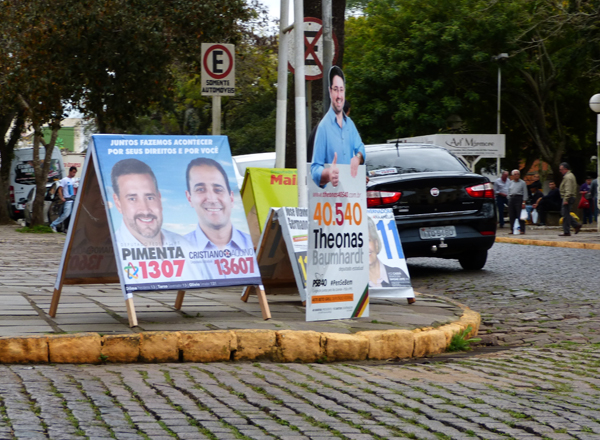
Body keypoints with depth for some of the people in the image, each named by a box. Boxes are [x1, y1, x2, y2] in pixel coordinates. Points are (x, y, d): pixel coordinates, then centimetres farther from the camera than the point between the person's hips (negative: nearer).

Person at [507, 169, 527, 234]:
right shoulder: (511, 183, 16)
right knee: (511, 215, 3)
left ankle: (522, 230, -5)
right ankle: (512, 229, 8)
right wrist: (509, 200, 9)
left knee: (520, 215, -8)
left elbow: (525, 193, -1)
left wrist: (523, 202, -9)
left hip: (519, 198, -5)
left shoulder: (522, 183, 2)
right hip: (511, 199, 5)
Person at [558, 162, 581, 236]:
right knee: (564, 213, 16)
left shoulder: (568, 177, -15)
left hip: (567, 198, -11)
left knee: (565, 214, -7)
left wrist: (566, 199, -26)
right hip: (571, 198, 11)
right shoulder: (570, 175, 19)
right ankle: (576, 225, 12)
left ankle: (566, 232, -6)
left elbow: (568, 190, -23)